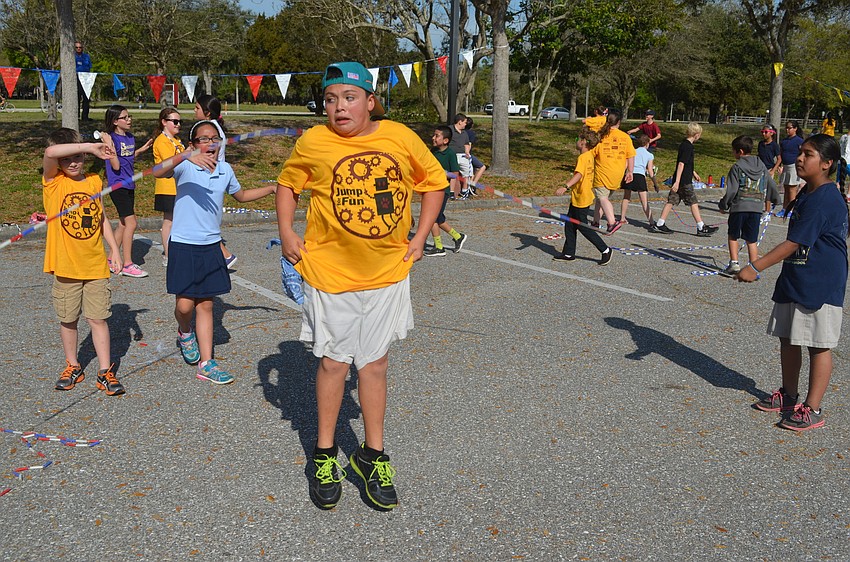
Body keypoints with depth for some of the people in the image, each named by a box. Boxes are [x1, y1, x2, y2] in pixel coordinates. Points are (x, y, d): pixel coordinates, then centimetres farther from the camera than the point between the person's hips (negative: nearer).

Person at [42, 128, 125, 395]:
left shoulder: (94, 181, 6)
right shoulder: (53, 181, -6)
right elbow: (50, 152, -27)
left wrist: (114, 248, 12)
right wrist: (91, 146, -26)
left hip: (96, 265, 2)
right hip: (65, 266, -2)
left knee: (98, 318, 3)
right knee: (68, 320, 11)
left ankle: (105, 372, 9)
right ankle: (72, 367, 29)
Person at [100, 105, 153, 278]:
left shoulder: (131, 138, 10)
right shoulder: (110, 137, -12)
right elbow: (116, 166, -17)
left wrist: (142, 149, 17)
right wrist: (109, 146, -27)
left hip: (128, 185, 9)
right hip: (118, 185, -9)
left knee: (123, 223, 13)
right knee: (131, 223, -11)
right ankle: (127, 264, -4)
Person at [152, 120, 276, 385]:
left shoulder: (225, 170, 7)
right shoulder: (185, 167, -9)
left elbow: (240, 195, 27)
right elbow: (158, 173, -30)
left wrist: (272, 189, 21)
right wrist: (186, 157, -45)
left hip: (211, 245, 4)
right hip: (183, 244, -4)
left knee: (205, 305, 9)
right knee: (185, 305, -3)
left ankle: (206, 364, 15)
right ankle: (185, 333, 33)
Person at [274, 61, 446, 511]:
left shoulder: (400, 137, -5)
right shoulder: (313, 143, -7)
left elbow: (434, 182, 8)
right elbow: (287, 184, 10)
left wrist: (419, 236, 2)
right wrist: (286, 234, -1)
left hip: (388, 271, 1)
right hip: (330, 270, -1)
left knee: (375, 362, 10)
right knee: (333, 361, 7)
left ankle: (372, 455, 25)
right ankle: (325, 455, 25)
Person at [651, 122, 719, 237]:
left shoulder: (684, 144, 13)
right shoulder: (688, 147, -17)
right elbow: (681, 164, -23)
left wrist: (693, 172, 38)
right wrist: (677, 182, -25)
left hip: (679, 180, 9)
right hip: (684, 181, -9)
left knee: (672, 201, 9)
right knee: (694, 202, -2)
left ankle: (659, 225, 8)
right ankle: (701, 228, 4)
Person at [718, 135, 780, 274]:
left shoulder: (737, 167, -6)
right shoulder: (761, 166, 10)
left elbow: (732, 190, -10)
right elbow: (771, 185, 17)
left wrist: (723, 205, 3)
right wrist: (774, 199, 33)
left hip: (738, 207, -4)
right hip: (757, 208, 4)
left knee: (733, 236, 14)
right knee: (752, 240, 8)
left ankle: (734, 262, 7)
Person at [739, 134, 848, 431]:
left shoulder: (825, 199, -19)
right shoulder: (807, 194, 12)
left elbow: (794, 242, -24)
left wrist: (756, 267, -26)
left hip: (820, 287, -10)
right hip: (794, 281, 10)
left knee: (818, 346, 0)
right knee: (788, 339, 16)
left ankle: (812, 410, 7)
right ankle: (788, 396, 31)